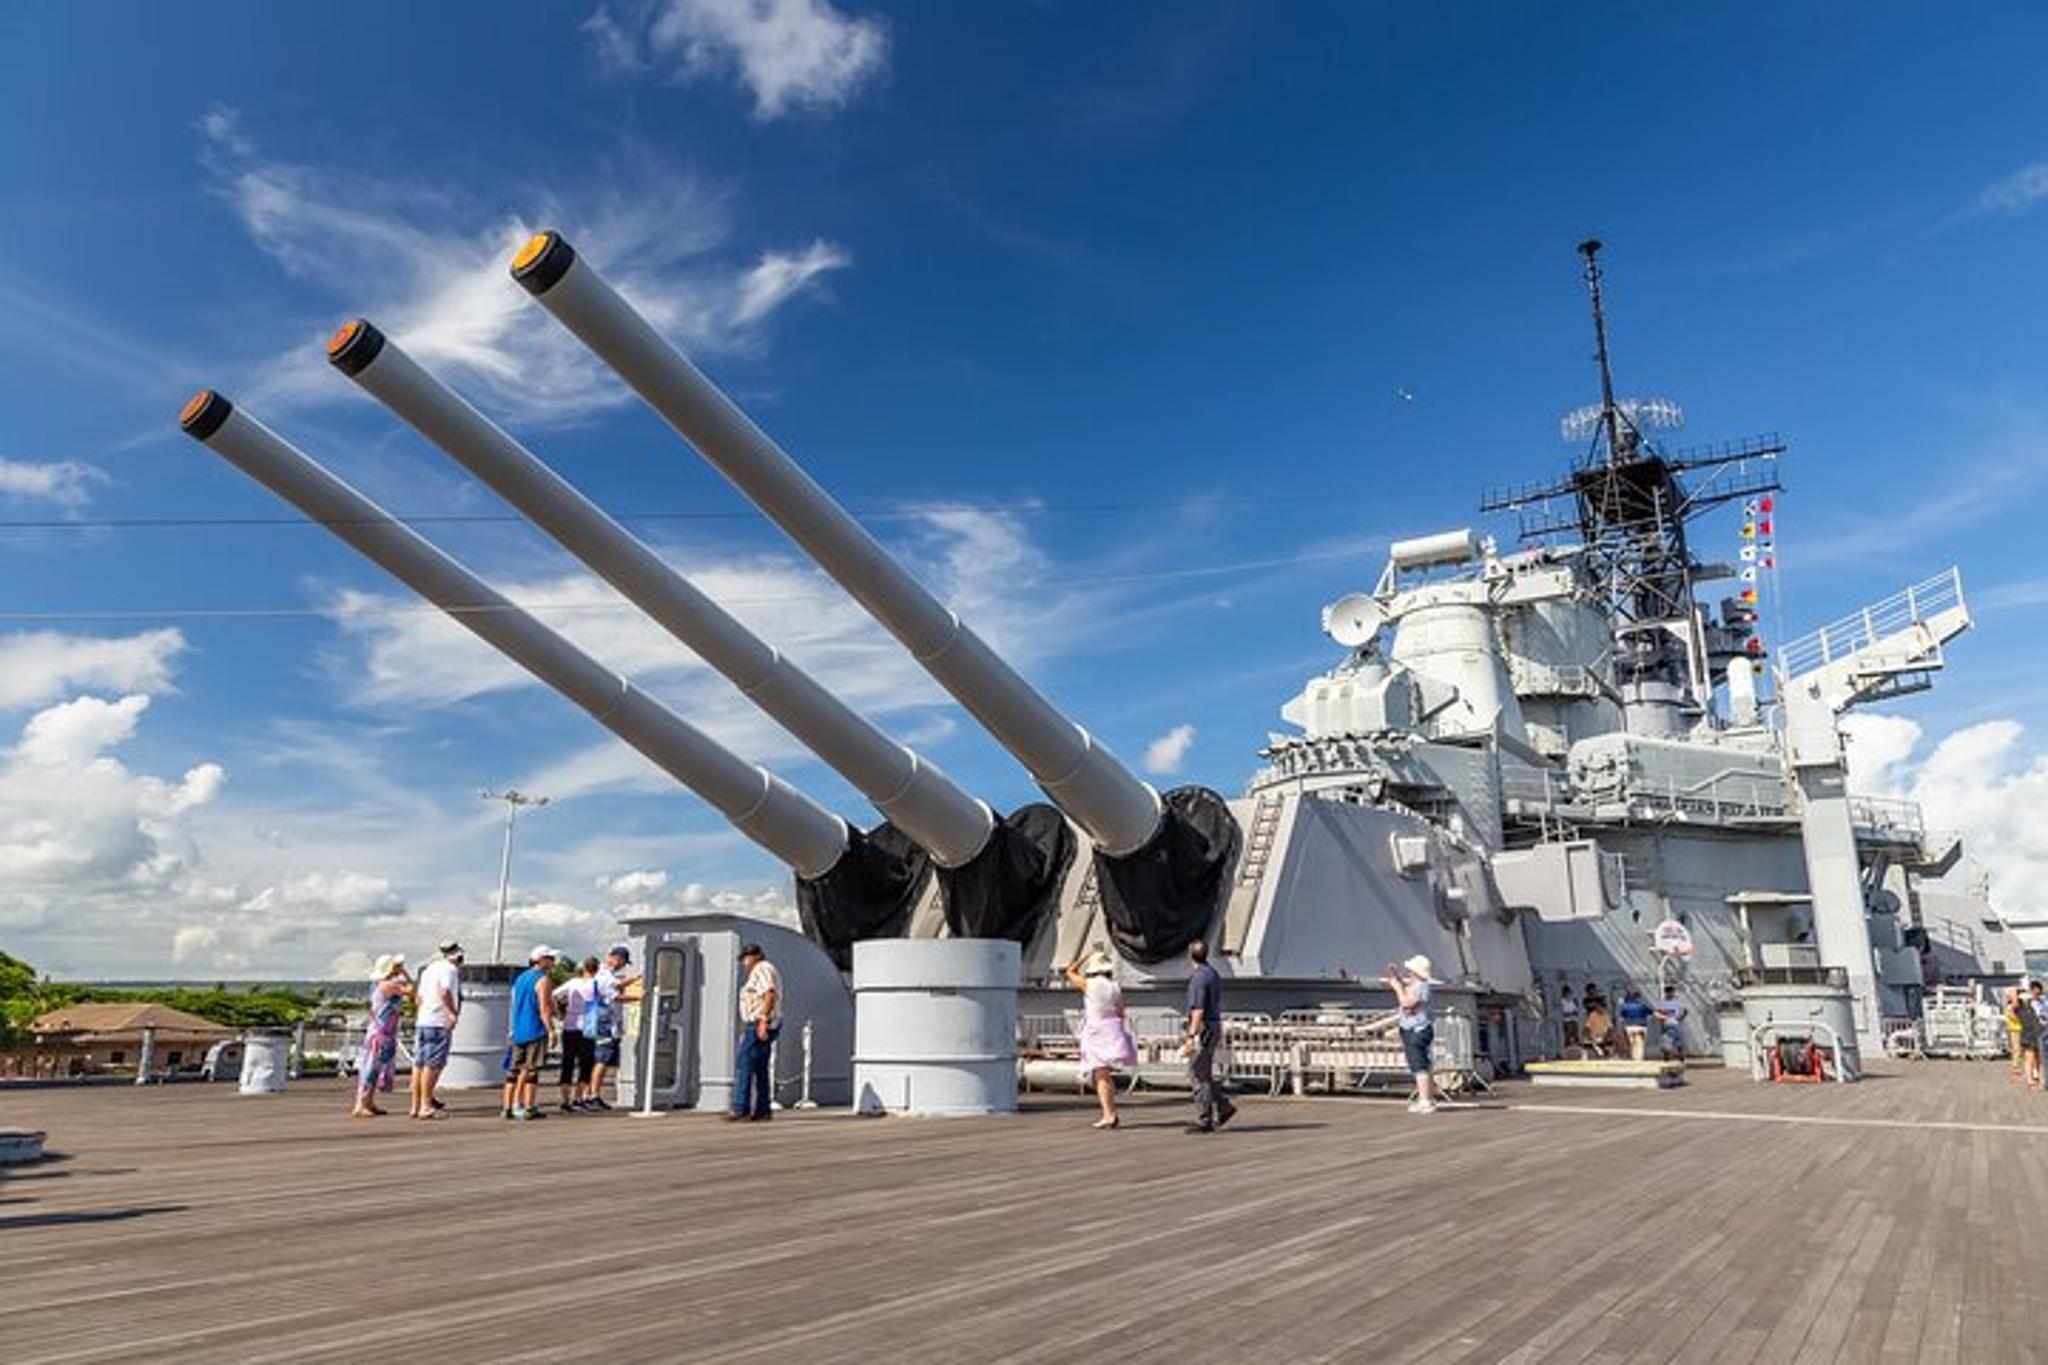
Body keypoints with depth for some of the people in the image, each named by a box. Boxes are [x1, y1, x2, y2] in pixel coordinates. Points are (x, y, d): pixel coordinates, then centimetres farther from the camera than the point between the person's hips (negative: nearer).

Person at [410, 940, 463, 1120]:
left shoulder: (428, 969, 20)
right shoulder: (449, 969, -8)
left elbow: (418, 998, 23)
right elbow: (444, 992, -24)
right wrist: (454, 1012, -15)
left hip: (422, 1021, 9)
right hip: (439, 1023, -9)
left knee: (419, 1064, 10)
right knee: (432, 1065, -8)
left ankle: (416, 1105, 14)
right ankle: (426, 1106, -8)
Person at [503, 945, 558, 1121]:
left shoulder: (519, 978, 17)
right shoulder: (542, 980, -9)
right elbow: (544, 1009, -16)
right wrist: (551, 1031, -15)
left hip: (518, 1032, 8)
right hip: (535, 1032, -8)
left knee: (513, 1070, 10)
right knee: (531, 1071, -5)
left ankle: (508, 1107, 11)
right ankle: (528, 1108, -5)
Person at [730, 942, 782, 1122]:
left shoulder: (761, 969, -7)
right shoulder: (765, 970, 24)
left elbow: (770, 994, -21)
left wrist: (763, 1021, -25)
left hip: (758, 1024, -11)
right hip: (762, 1025, 11)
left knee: (744, 1065, -11)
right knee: (760, 1069, 9)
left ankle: (740, 1109, -13)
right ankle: (763, 1111, 8)